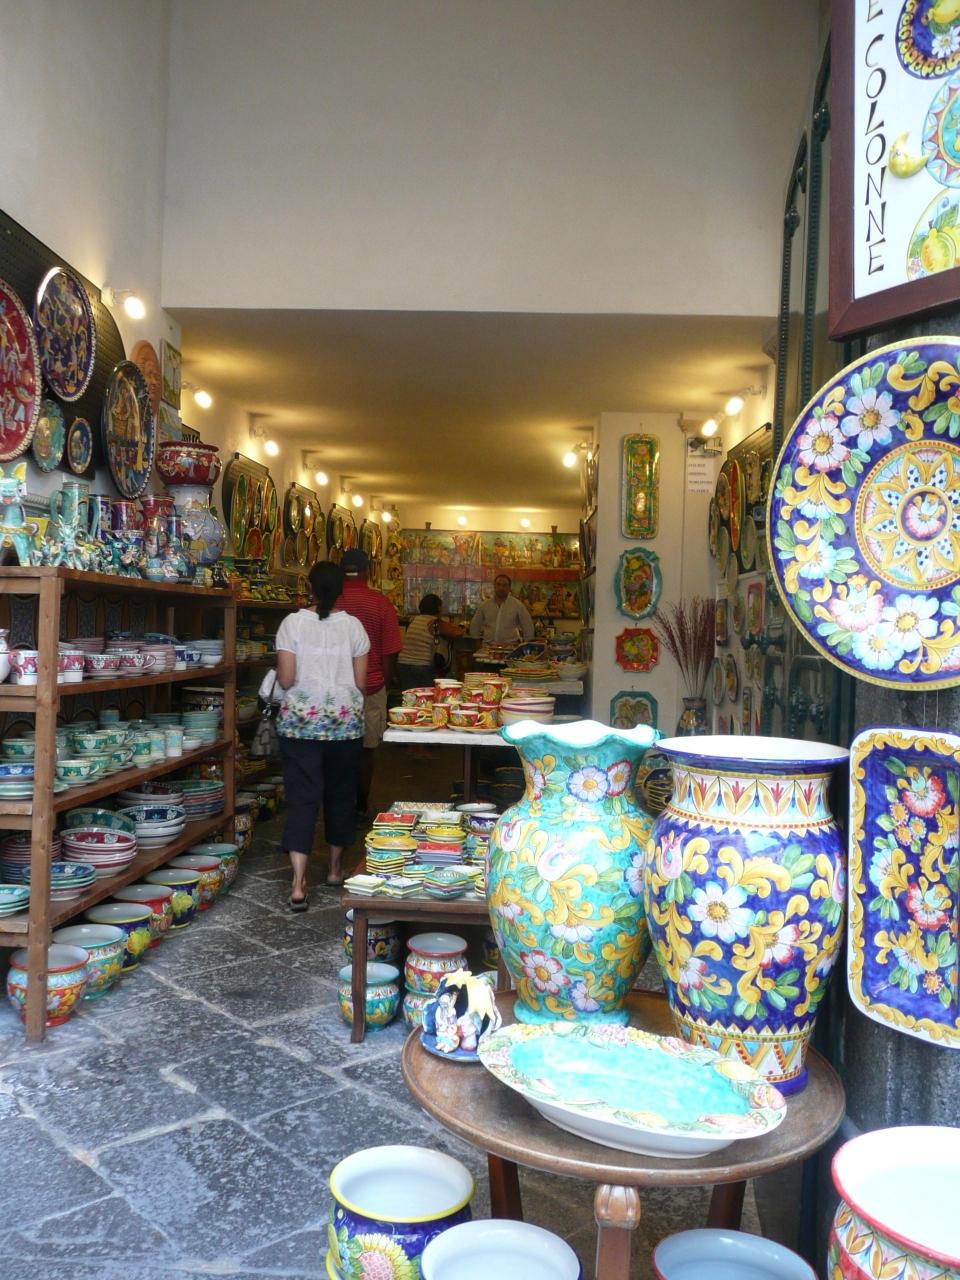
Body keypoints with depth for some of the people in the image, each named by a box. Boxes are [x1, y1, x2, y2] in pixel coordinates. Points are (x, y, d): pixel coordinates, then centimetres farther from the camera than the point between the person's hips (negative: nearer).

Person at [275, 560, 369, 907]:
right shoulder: (353, 626, -2)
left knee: (302, 798, -1)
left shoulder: (292, 623, -7)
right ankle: (335, 868, 30)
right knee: (340, 794, 16)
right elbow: (361, 682, -1)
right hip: (345, 721, 2)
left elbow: (285, 680, -10)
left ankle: (298, 884, -8)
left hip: (299, 722, -1)